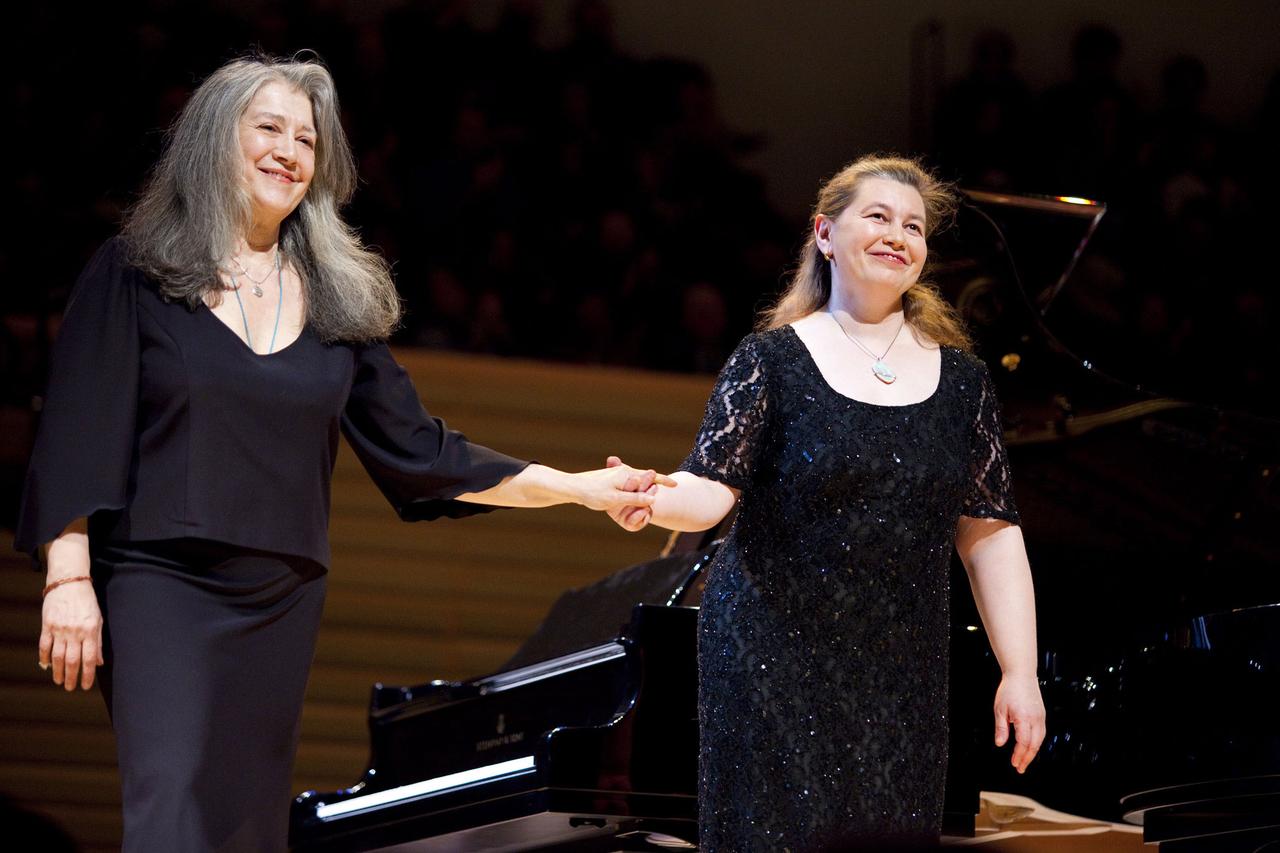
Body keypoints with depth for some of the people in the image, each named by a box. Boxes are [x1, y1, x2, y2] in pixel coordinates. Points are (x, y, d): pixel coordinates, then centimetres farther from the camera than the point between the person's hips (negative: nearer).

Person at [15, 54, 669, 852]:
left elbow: (416, 449, 13)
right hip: (159, 582, -4)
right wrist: (69, 579, -13)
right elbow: (79, 434, -3)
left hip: (283, 597, 5)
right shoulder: (136, 273, 1)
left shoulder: (336, 299, 13)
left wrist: (578, 487, 8)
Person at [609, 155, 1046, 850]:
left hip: (902, 677, 3)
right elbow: (711, 488, -11)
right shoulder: (773, 359, -2)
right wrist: (652, 502, -34)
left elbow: (990, 532, 8)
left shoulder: (960, 377, 8)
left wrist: (1020, 673, 2)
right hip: (776, 659, -3)